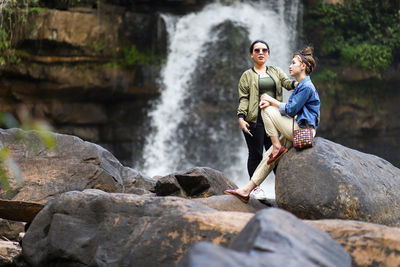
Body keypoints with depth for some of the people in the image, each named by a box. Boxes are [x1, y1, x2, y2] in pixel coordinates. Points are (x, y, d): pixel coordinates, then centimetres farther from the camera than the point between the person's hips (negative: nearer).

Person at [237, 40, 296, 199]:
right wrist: (241, 117, -12)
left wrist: (296, 83, -24)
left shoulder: (276, 71, 18)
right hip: (254, 120, -3)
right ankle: (256, 187, 5)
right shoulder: (247, 76, 9)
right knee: (256, 154, -1)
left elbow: (286, 82, 0)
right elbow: (243, 98, 1)